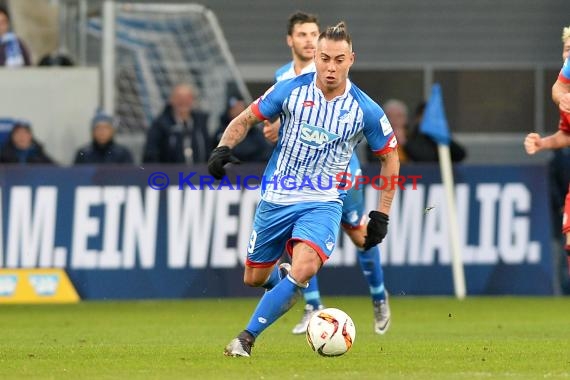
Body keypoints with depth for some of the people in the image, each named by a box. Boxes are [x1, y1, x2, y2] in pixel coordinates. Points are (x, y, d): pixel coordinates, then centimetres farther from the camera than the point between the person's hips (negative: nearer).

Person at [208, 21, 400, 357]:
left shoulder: (365, 110, -7)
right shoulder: (290, 90, -6)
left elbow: (390, 156, 7)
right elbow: (246, 119, 6)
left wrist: (382, 214, 3)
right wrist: (224, 147, -15)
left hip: (323, 203, -2)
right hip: (276, 199, 2)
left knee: (304, 269, -29)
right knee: (254, 278, 11)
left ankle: (247, 338, -19)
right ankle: (281, 284, 49)